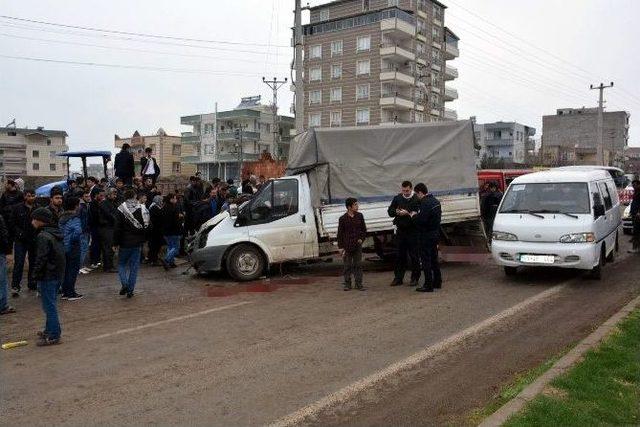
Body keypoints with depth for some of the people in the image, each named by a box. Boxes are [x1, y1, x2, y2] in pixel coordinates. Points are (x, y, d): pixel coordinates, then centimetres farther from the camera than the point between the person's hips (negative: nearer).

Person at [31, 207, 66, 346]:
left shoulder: (43, 236, -18)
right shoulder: (56, 234, 11)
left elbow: (41, 258, -21)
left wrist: (36, 274, -12)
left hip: (47, 276, -10)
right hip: (58, 274, 10)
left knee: (49, 305, -3)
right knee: (51, 304, 20)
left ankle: (53, 335, 1)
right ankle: (50, 330, 31)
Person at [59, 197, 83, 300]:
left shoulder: (62, 217, 9)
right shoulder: (74, 218, -16)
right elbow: (77, 231, -29)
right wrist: (73, 239, -13)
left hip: (64, 248, 8)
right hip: (74, 248, -8)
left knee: (66, 269, 14)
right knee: (74, 269, 0)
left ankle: (65, 292, 20)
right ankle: (71, 293, 3)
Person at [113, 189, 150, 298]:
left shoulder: (122, 209, -8)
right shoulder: (143, 209, 2)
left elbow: (118, 228, -8)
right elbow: (147, 226, 6)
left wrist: (115, 243, -2)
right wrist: (143, 239, 15)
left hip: (125, 243, -2)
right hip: (138, 243, 2)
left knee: (121, 264, 13)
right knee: (134, 266, 7)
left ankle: (124, 284, -6)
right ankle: (130, 290, 7)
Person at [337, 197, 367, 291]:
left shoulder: (359, 216, 4)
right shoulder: (343, 219, -5)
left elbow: (364, 229, 13)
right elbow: (340, 233, -2)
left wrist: (362, 238, -2)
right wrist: (340, 247, -5)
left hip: (357, 245, 3)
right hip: (347, 246, -2)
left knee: (358, 265, 6)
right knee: (348, 266, 5)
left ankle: (359, 284, 12)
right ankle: (347, 284, 14)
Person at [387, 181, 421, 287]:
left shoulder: (417, 199, -7)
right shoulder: (397, 198, 9)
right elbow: (390, 211, 13)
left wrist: (408, 213, -23)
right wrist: (396, 212, -6)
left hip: (413, 231, -4)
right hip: (400, 231, 4)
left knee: (414, 256, 3)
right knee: (400, 255, 10)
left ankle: (415, 278, 14)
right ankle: (398, 278, 18)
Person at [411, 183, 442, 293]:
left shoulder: (425, 203, -20)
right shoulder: (435, 201, 11)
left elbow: (422, 220, -27)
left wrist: (414, 216, -7)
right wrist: (417, 215, 13)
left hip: (426, 235, -10)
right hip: (435, 233, 10)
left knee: (426, 260, -3)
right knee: (434, 258, 18)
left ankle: (428, 285, 0)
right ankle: (437, 282, 26)